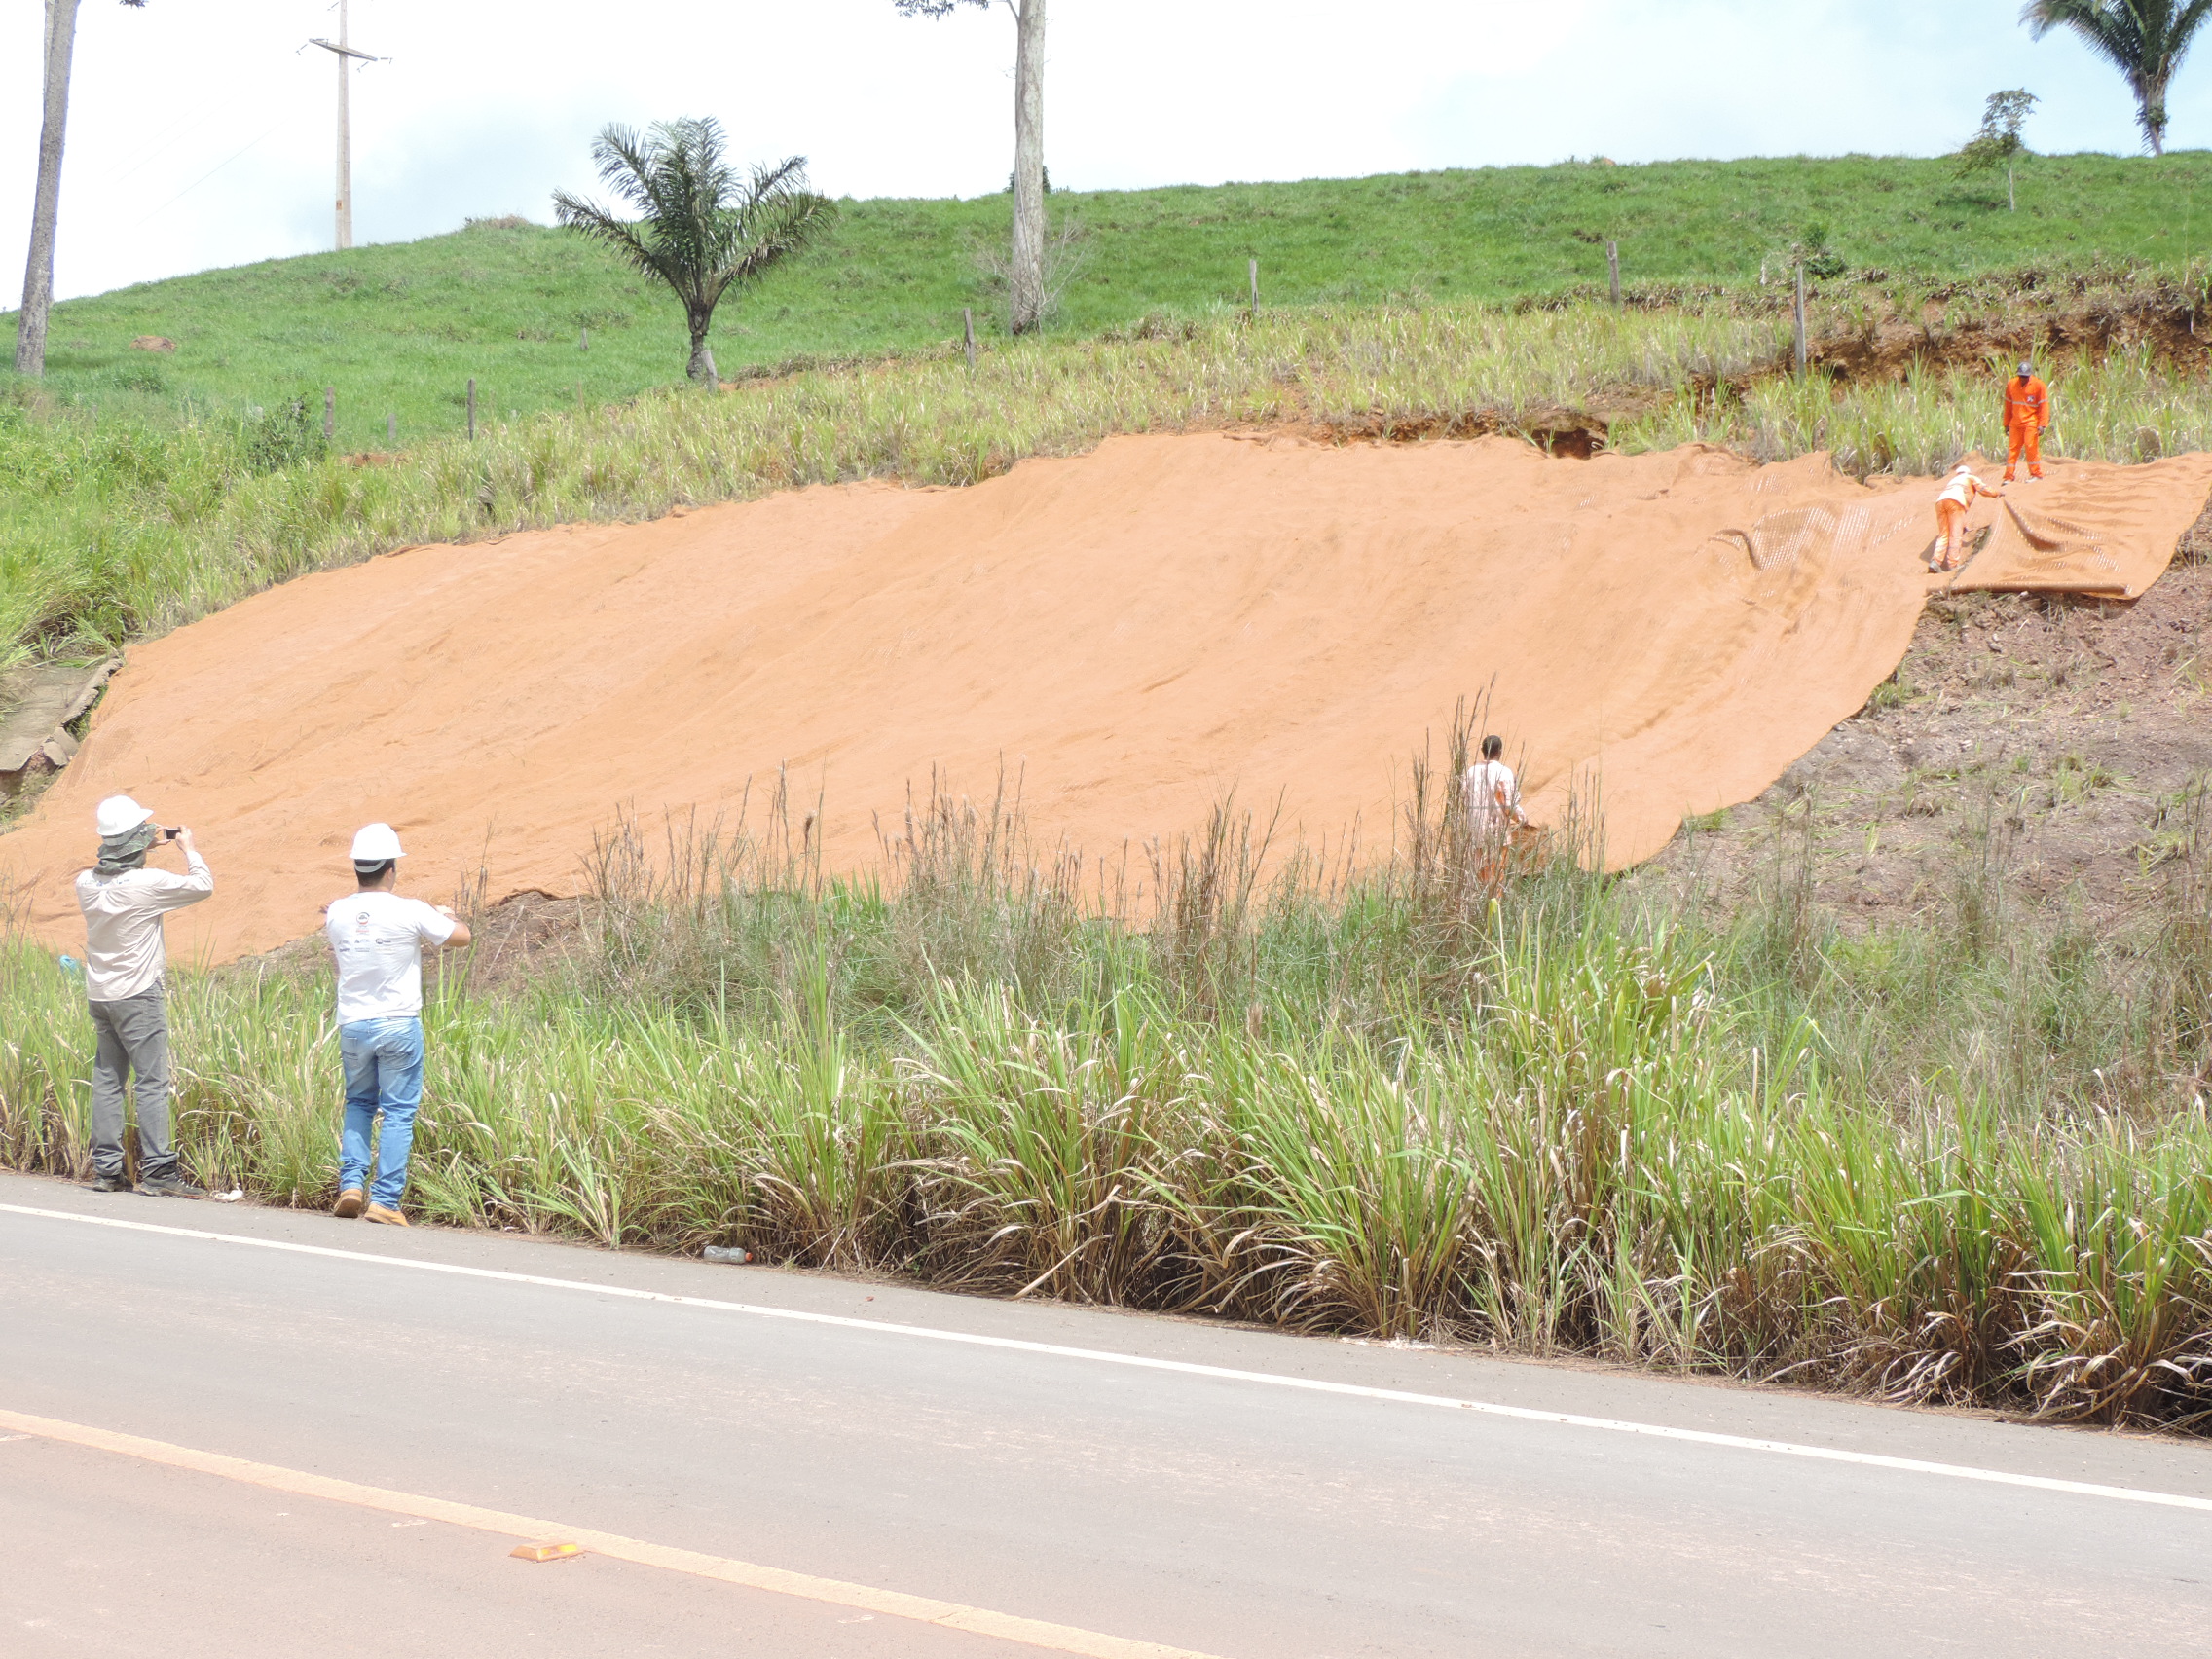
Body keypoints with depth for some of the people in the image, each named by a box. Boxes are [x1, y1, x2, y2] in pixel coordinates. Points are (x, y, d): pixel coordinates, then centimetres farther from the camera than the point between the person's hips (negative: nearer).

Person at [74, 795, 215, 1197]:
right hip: (138, 995, -7)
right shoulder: (147, 884, -18)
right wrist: (187, 848, 4)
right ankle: (157, 1171, -6)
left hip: (99, 994, 7)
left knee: (107, 1080, 12)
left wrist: (147, 847, 18)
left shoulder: (86, 883, 1)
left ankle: (105, 1168, 13)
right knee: (153, 1082, -3)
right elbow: (202, 885, -10)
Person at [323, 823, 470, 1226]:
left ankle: (351, 1182, 8)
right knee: (398, 1112, 2)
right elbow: (461, 936, 1)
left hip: (352, 1026, 4)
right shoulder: (410, 912, -11)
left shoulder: (337, 913, 0)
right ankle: (385, 1200, -3)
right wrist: (441, 913, 20)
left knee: (358, 1103, 22)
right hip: (399, 1026, -4)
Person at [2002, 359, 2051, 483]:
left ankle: (2036, 474, 2)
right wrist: (2006, 424, 14)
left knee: (2031, 446, -9)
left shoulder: (2038, 384, -6)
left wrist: (2042, 425, -14)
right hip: (2016, 423, 4)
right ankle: (2009, 477, 5)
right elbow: (2008, 405, 14)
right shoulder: (2011, 384, 6)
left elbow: (2044, 406, -7)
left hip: (2031, 422, -4)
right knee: (2012, 448, 1)